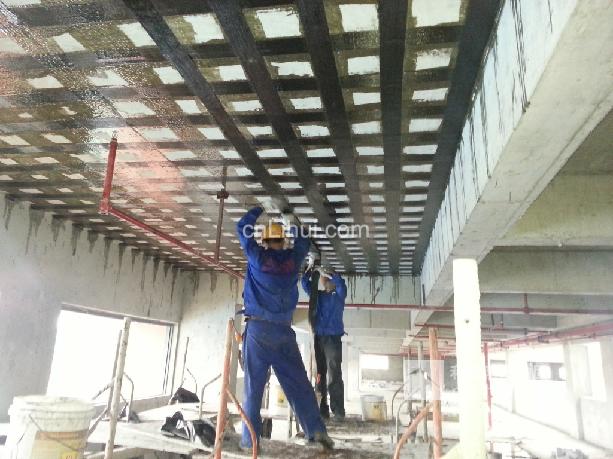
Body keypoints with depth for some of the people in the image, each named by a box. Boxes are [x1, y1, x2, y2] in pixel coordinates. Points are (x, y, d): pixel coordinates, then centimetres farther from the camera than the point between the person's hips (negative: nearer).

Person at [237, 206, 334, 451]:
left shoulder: (257, 256, 2)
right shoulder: (293, 258, 7)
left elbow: (243, 228, 14)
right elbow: (304, 240, 27)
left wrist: (259, 209, 25)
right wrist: (289, 222, 36)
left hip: (258, 329, -1)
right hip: (284, 331, 2)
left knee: (254, 386, 2)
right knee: (298, 383, 5)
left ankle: (250, 438, 4)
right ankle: (316, 429, 0)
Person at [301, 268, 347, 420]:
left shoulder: (339, 294, 5)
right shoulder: (318, 295, 17)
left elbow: (340, 281, -14)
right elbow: (305, 283, 15)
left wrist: (325, 272, -8)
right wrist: (310, 269, 4)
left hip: (333, 339, -5)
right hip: (318, 338, 5)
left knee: (334, 376, -9)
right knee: (319, 374, 5)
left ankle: (338, 411, -7)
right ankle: (322, 409, 11)